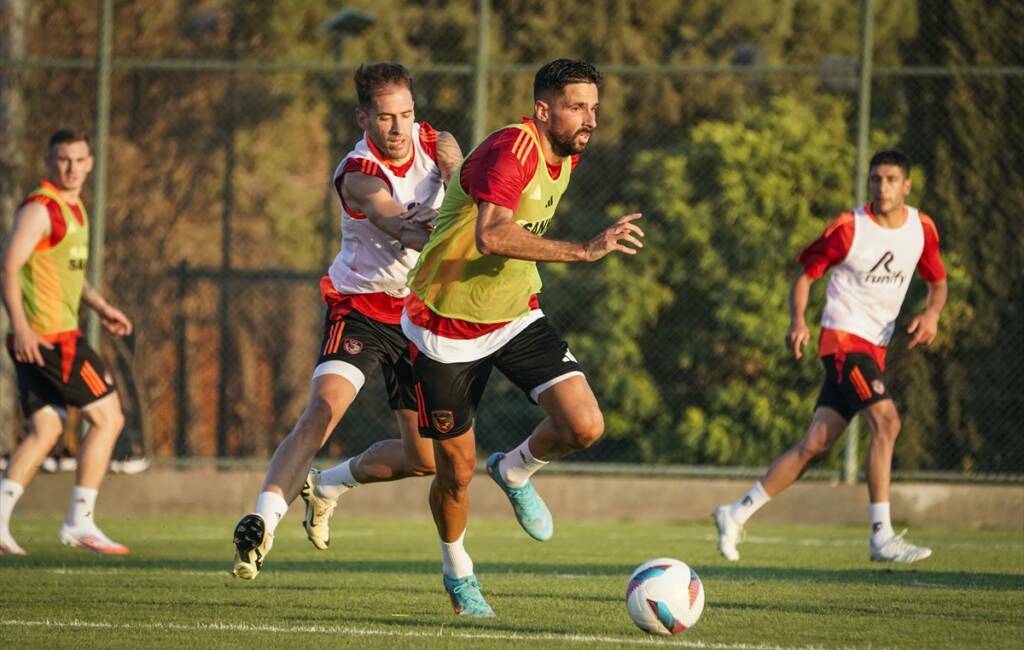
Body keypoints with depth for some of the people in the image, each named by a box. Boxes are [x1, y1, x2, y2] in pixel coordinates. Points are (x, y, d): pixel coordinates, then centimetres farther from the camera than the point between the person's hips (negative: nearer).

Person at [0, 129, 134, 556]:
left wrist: (100, 306, 21)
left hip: (59, 333, 9)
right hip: (45, 336, -9)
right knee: (108, 418, -5)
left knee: (46, 429, 8)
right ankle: (80, 523, -2)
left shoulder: (73, 208, 18)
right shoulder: (40, 209, -12)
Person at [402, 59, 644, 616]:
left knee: (585, 427, -14)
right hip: (447, 327, -6)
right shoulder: (511, 150, -27)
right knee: (457, 470, 4)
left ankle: (515, 472, 18)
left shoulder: (567, 153, 0)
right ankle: (457, 572, 33)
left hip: (516, 317, 6)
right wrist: (583, 251, -47)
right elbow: (491, 236, -44)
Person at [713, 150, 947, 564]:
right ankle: (882, 537, -23)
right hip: (844, 337, -6)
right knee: (886, 421, -23)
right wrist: (798, 321, -19)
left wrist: (932, 313, -3)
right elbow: (805, 274, -2)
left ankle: (738, 514, 14)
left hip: (874, 348, 6)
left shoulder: (922, 229, 7)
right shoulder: (849, 228, -9)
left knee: (816, 445, 5)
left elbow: (938, 282, 20)